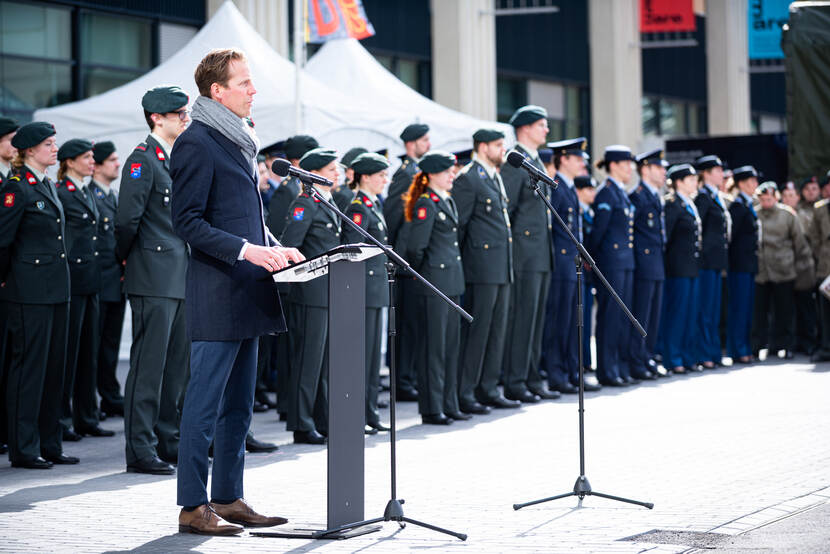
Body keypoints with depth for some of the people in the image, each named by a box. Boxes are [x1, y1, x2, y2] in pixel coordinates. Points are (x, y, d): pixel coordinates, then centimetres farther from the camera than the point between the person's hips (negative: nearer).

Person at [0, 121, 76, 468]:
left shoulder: (47, 186, 15)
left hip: (55, 289, 9)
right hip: (30, 292, -9)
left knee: (53, 366, 10)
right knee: (29, 365, -4)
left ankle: (49, 444, 17)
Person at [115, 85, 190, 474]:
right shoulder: (142, 160, -10)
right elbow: (127, 218, -16)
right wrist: (126, 258, -3)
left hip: (181, 278, 9)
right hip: (154, 279, -9)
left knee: (177, 363, 12)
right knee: (149, 365, -6)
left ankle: (167, 442, 20)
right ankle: (140, 450, -2)